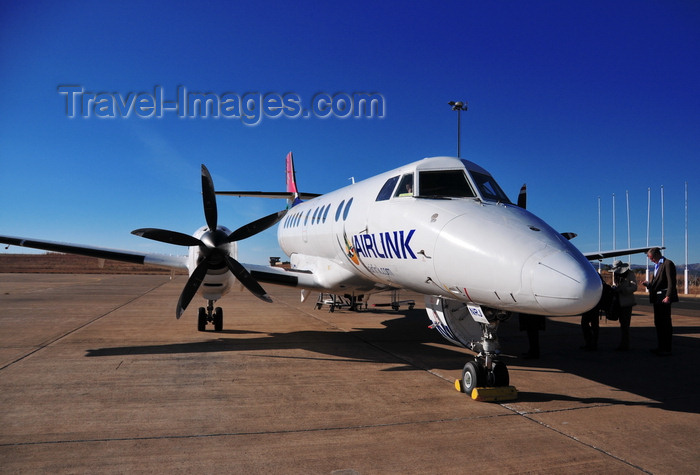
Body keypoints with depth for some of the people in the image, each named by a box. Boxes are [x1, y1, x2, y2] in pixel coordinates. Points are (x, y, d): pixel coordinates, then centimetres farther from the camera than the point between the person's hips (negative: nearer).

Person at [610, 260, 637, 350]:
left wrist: (621, 289, -24)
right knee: (622, 324, 11)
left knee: (624, 325, -8)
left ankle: (624, 345, -4)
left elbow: (634, 287, -13)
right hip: (618, 302, 6)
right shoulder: (615, 274, 13)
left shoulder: (630, 274, -6)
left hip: (626, 303, -6)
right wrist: (613, 287, -1)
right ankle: (624, 345, 16)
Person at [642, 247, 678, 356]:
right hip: (657, 298, 10)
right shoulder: (657, 266, 20)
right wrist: (648, 284, 7)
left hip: (664, 298, -9)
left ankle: (667, 349, 1)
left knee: (666, 323, -4)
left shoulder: (668, 263, -9)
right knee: (658, 323, 13)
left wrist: (668, 296, -22)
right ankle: (661, 347, 22)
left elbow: (671, 282, -17)